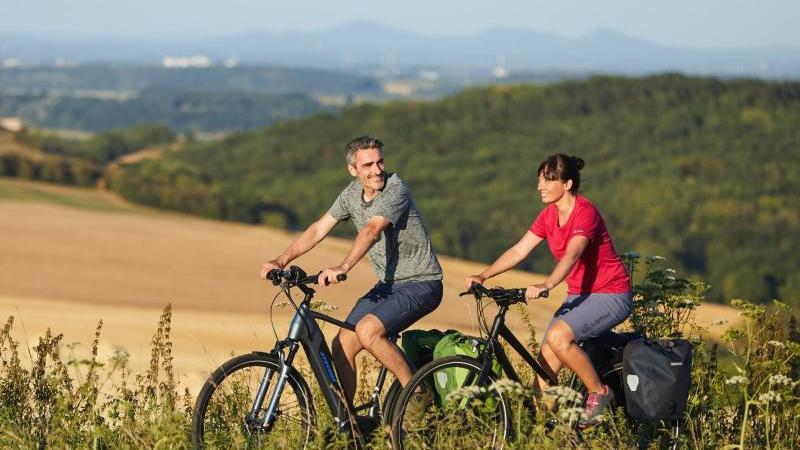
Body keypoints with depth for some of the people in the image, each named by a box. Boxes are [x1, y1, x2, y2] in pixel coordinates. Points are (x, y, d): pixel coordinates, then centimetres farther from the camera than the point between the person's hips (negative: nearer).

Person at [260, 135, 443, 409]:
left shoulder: (395, 189, -19)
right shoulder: (352, 193, 3)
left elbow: (372, 231, -34)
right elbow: (318, 230, 4)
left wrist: (343, 268, -48)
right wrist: (282, 260, -9)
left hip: (420, 283, -8)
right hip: (388, 284, 8)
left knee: (367, 330, -28)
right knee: (342, 345, -4)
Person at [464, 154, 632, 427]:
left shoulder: (585, 212, -20)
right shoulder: (549, 215, 5)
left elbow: (571, 255, -35)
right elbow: (518, 251, 3)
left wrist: (546, 286, -51)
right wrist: (482, 276, -9)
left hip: (611, 295, -8)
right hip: (580, 295, 8)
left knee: (558, 336, -29)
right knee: (544, 364, -5)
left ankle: (599, 393, -12)